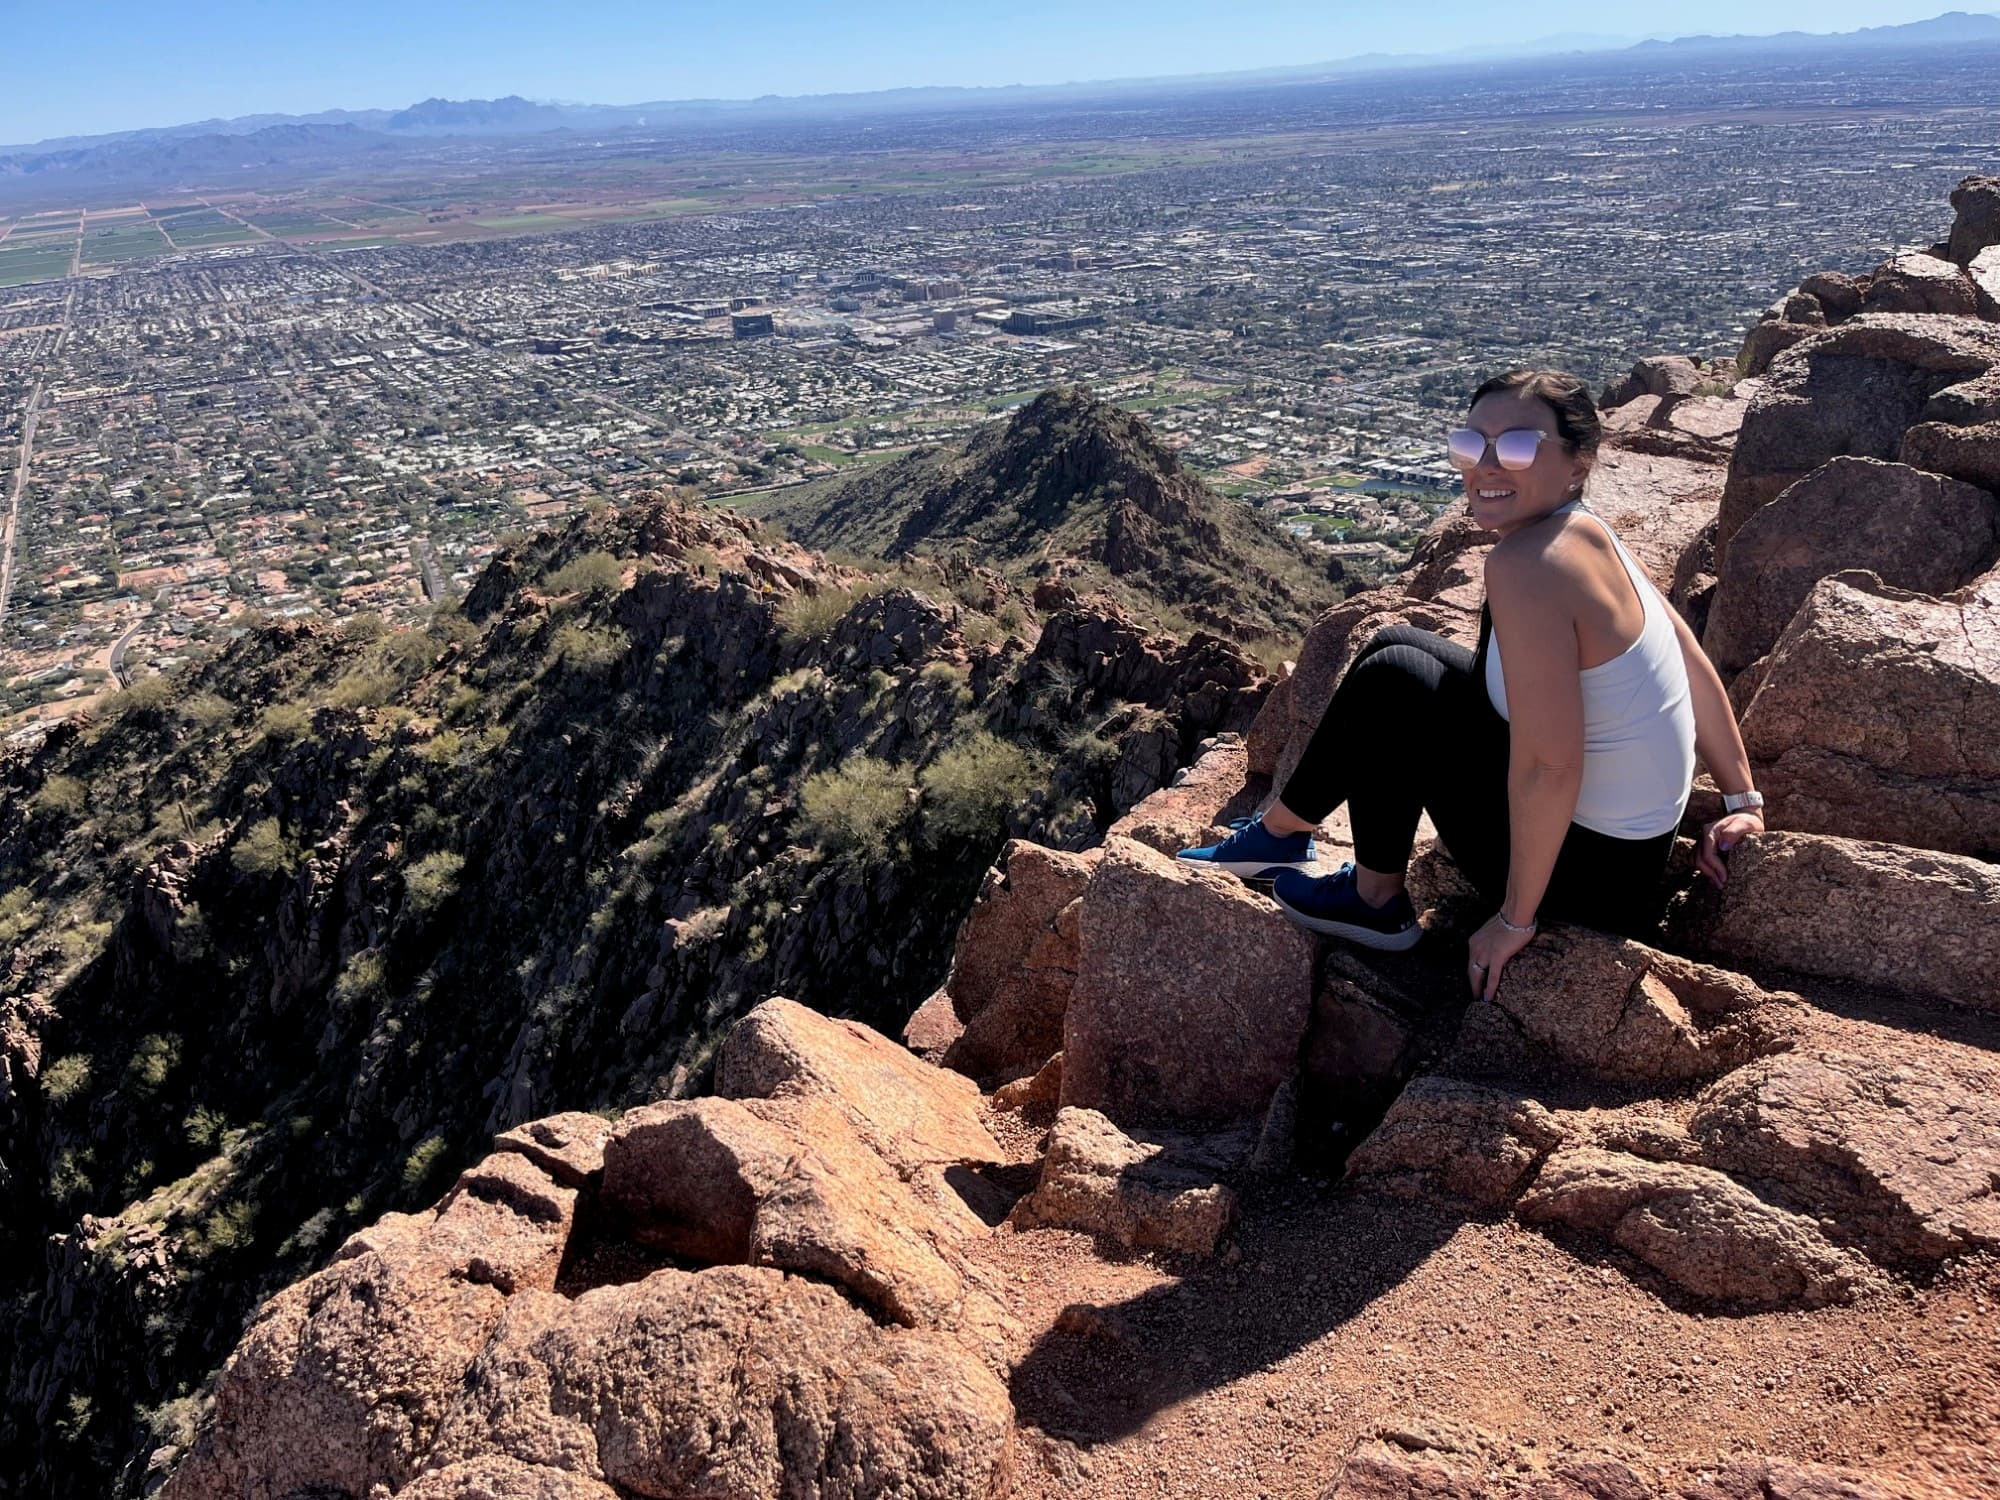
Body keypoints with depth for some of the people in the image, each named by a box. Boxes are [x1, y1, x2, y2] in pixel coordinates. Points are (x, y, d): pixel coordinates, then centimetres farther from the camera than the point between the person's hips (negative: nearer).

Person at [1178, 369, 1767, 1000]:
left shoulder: (1527, 565, -28)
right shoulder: (1587, 532, 1)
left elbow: (1549, 765, -31)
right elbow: (1693, 666, 7)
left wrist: (1515, 919, -20)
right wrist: (1742, 801, 13)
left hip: (1591, 871, -9)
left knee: (1388, 683, -8)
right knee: (1395, 646, 13)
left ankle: (1375, 901, 10)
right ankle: (1280, 829, 28)